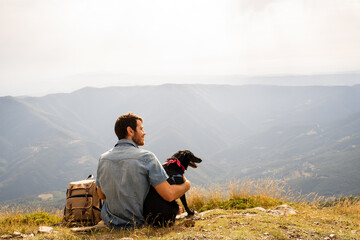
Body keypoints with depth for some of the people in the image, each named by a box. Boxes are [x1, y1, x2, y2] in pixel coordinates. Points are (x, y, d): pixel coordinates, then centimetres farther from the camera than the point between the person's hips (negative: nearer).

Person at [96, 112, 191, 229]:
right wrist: (186, 185, 0)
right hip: (139, 223, -4)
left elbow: (102, 195, 10)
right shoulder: (146, 157, -19)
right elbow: (169, 195, -22)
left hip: (110, 223, 4)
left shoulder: (103, 158, -4)